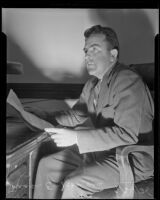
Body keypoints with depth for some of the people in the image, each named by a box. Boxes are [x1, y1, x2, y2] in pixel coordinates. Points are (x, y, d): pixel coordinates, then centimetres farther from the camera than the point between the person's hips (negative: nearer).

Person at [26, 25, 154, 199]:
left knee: (73, 184, -25)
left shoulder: (128, 81, -21)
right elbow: (76, 115, 14)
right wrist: (46, 117, -4)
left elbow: (126, 134, -28)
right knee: (47, 165, 5)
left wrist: (76, 137, -31)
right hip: (103, 148, 9)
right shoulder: (92, 84, 9)